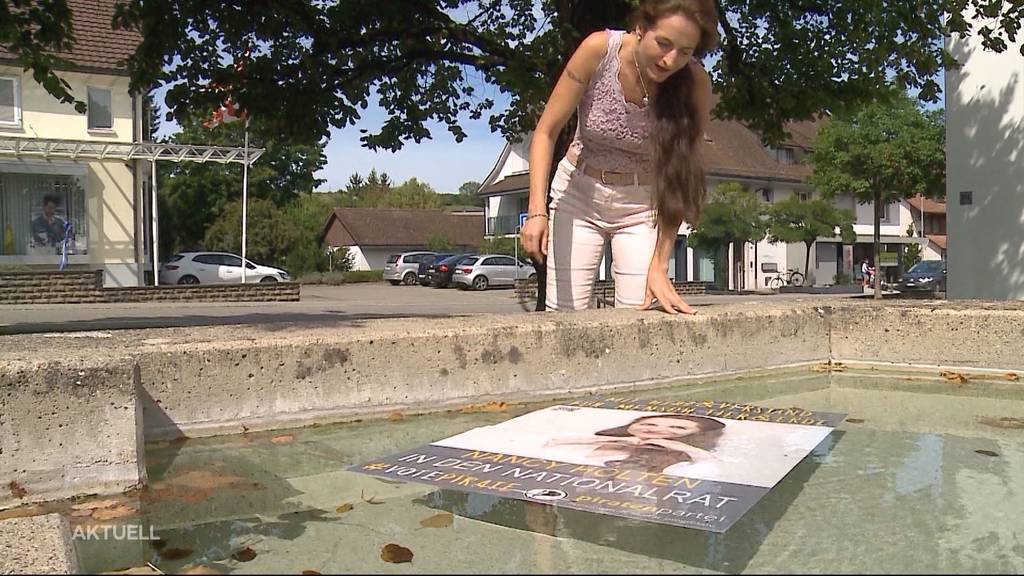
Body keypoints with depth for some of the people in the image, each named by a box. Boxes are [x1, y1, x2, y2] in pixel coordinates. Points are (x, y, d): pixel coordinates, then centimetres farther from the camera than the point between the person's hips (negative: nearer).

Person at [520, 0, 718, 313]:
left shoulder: (695, 82, -18)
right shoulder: (598, 50, -21)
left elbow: (680, 179, -15)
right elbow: (546, 132, -13)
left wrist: (659, 266, -21)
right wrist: (537, 210, -23)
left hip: (642, 204, 1)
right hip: (579, 194, 0)